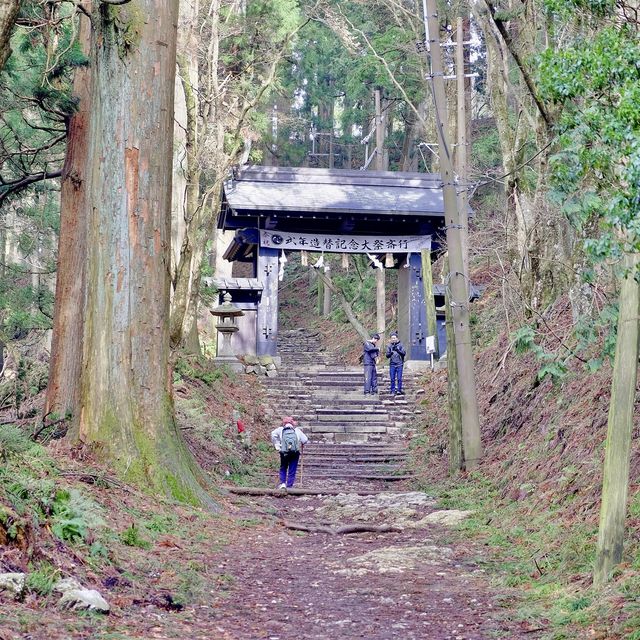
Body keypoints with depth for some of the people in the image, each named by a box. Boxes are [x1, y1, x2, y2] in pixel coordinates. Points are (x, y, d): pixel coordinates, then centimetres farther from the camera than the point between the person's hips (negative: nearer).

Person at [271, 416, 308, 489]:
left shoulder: (281, 429, 11)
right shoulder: (297, 430, 12)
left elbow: (273, 434, -8)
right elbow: (305, 440, 4)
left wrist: (277, 445, -3)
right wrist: (301, 446, 24)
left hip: (284, 452, 0)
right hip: (295, 452, 0)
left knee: (283, 468, 19)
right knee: (292, 471, 8)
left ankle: (282, 483, 5)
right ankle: (289, 486, 5)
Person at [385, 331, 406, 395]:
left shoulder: (400, 345, 1)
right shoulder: (389, 345, 6)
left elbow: (404, 353, -5)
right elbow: (387, 355, 3)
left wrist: (398, 350, -20)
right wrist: (391, 353, -19)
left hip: (399, 364, -2)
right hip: (392, 364, 2)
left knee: (399, 378, -4)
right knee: (392, 378, 2)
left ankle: (399, 390, 4)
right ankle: (393, 391, 9)